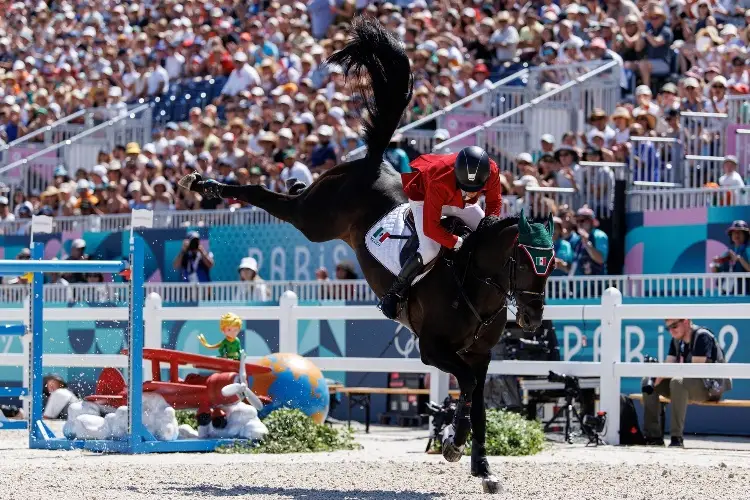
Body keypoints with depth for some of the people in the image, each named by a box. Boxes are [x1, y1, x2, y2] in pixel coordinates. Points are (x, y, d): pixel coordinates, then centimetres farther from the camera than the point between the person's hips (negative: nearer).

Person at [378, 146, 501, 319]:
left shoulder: (491, 171, -32)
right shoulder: (440, 181, -46)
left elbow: (494, 202, -10)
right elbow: (430, 227, -38)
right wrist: (457, 243, -37)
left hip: (458, 200, 6)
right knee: (430, 251, -24)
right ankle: (393, 294, -6)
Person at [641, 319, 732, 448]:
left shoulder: (702, 336, -16)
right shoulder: (677, 340, 8)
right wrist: (655, 379, -19)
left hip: (712, 387, -9)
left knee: (678, 382, -36)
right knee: (647, 381, -1)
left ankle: (676, 437, -34)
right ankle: (653, 436, -5)